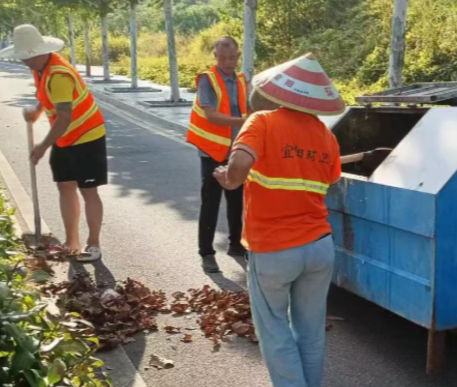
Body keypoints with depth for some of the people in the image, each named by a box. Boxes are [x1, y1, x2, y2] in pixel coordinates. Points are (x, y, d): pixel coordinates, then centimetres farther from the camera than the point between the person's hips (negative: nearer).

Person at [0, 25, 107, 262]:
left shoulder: (58, 75, -28)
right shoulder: (41, 68, 1)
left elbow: (64, 118, -29)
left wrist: (43, 147, -23)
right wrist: (36, 111, 3)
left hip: (86, 137, -9)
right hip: (65, 139, 9)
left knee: (88, 191, -3)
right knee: (66, 187, 9)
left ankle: (93, 245, 7)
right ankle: (71, 243, 18)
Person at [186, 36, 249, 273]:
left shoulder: (242, 82, 8)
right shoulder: (207, 80, -10)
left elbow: (248, 112, 14)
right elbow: (211, 115, -20)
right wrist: (242, 121, -29)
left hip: (236, 153, 6)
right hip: (213, 152, -6)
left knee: (237, 202, 15)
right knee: (210, 204, -1)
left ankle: (236, 244, 31)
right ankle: (206, 253, 8)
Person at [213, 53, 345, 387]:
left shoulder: (263, 122, -12)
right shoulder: (327, 136, 5)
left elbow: (239, 163, -29)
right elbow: (327, 185, 13)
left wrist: (232, 182, -9)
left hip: (273, 251, -4)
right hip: (320, 246, 5)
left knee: (275, 331, 15)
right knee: (311, 332, 19)